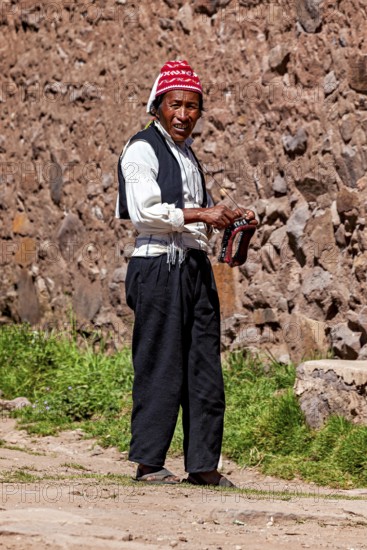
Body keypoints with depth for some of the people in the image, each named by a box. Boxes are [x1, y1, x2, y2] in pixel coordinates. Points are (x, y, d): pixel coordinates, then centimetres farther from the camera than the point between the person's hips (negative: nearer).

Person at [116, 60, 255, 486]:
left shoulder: (187, 154, 21)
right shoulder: (142, 149, -5)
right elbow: (144, 211, -16)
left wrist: (223, 216, 12)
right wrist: (200, 214, -16)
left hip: (196, 267, 8)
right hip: (159, 267, -8)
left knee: (205, 370, 6)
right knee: (160, 367, -5)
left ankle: (203, 464, 10)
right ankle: (148, 462, 3)